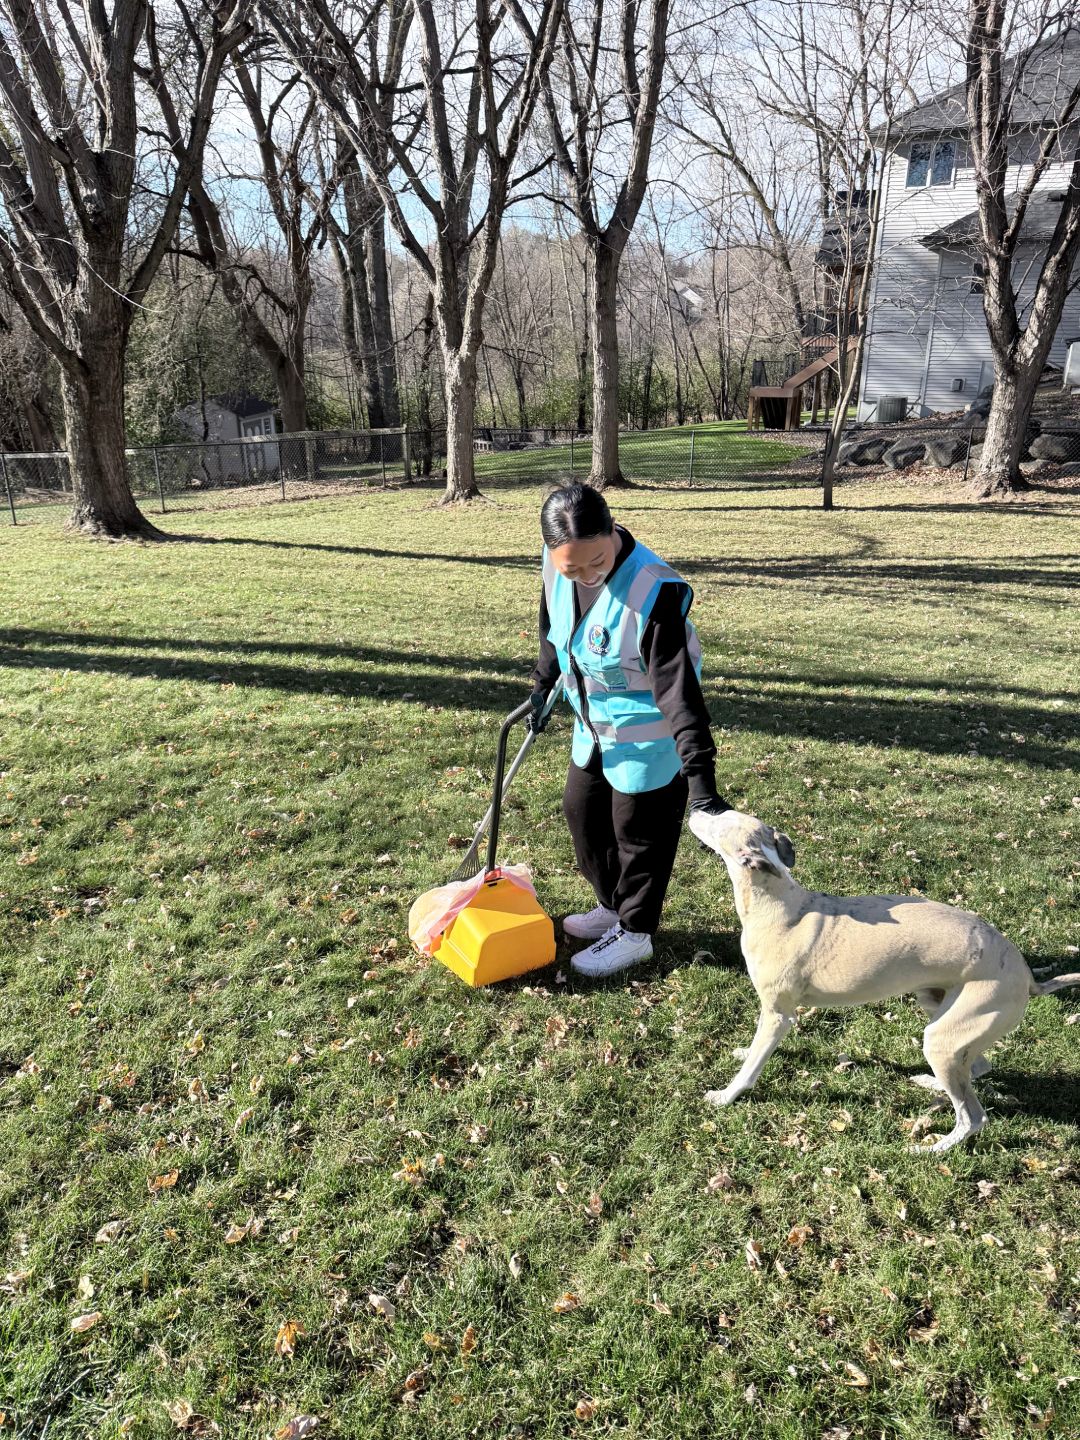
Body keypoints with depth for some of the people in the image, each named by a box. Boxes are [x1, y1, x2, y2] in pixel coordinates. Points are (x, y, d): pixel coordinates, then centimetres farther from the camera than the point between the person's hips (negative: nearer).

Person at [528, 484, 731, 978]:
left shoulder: (653, 590, -34)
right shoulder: (556, 567, -13)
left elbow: (677, 687, -34)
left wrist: (701, 780, -37)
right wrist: (542, 685, 19)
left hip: (648, 737, -7)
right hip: (594, 726, 8)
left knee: (639, 833, 7)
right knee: (581, 811, 20)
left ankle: (634, 933, 29)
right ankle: (614, 905, 43)